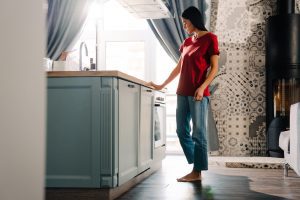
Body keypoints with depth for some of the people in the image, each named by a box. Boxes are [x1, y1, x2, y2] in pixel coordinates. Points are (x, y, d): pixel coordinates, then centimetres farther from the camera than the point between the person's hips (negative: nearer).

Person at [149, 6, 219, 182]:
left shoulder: (210, 38, -2)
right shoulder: (187, 42, 18)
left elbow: (214, 67, -7)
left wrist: (202, 87, -19)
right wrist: (162, 85, 22)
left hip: (198, 93, -7)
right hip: (182, 92, 8)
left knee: (198, 133, -4)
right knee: (182, 131, 7)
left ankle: (198, 172, 2)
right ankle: (196, 166, 16)